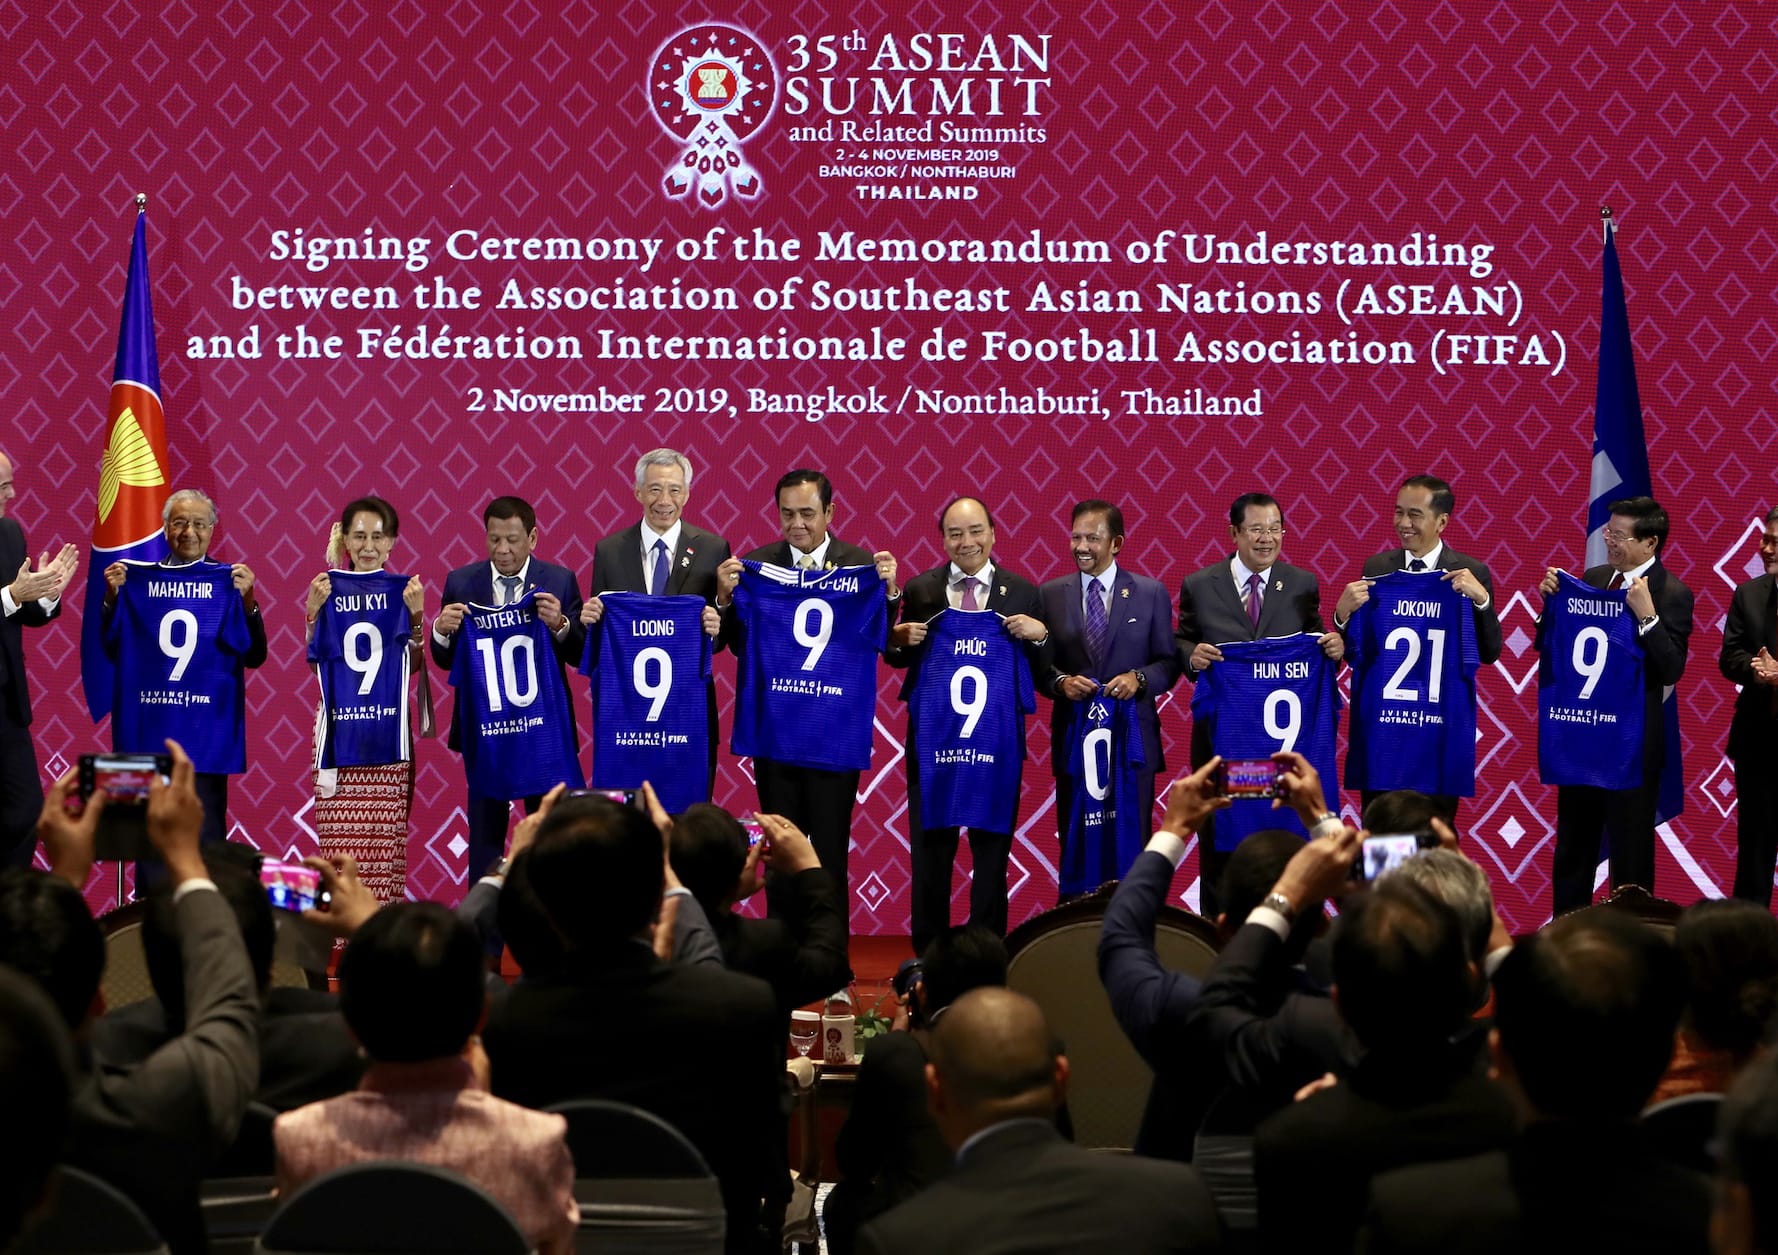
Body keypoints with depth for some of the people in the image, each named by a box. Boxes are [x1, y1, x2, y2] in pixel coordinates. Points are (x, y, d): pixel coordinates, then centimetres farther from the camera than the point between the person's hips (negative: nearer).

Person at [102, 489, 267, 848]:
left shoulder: (229, 581, 3)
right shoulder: (139, 579, 8)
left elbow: (254, 657, -3)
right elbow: (113, 650, 5)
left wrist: (247, 600, -15)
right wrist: (112, 597, -6)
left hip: (207, 728, -2)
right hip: (148, 725, 2)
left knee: (204, 836, -5)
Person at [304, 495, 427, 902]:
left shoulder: (403, 591, 5)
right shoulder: (328, 589, 6)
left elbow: (414, 663, 3)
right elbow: (314, 660, 5)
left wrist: (416, 614, -9)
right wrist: (313, 610, -7)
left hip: (387, 730, 0)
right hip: (339, 728, 0)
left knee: (385, 832, -3)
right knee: (339, 833, -4)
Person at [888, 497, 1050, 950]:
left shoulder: (1022, 592, 2)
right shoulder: (920, 589, 4)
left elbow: (1043, 670, 4)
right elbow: (899, 659, 9)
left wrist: (1039, 635, -16)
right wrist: (901, 639, -12)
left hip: (997, 740, -1)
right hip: (933, 737, 1)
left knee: (993, 849, 6)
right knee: (930, 847, 9)